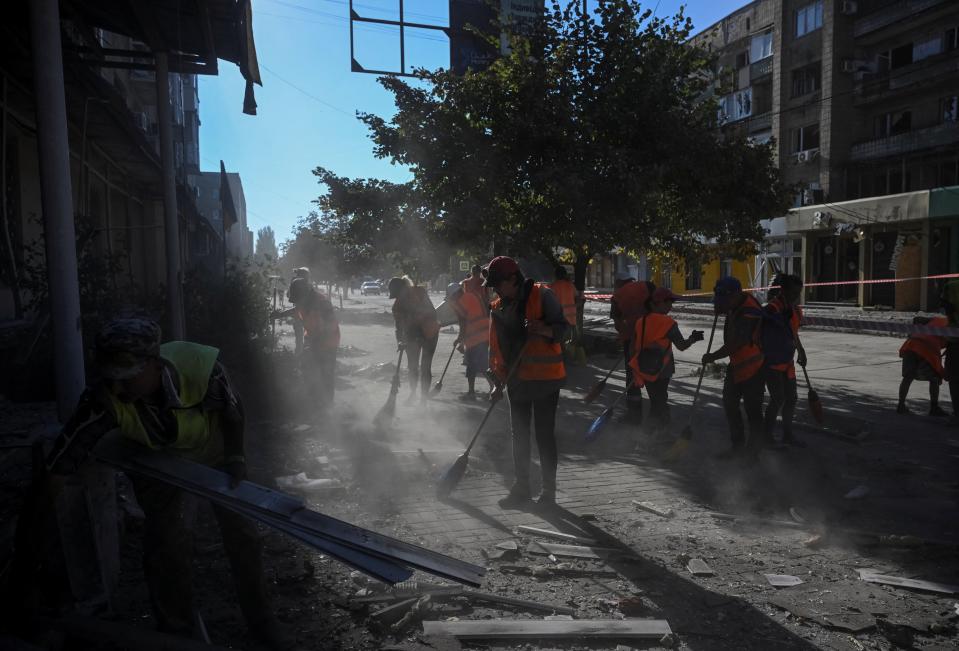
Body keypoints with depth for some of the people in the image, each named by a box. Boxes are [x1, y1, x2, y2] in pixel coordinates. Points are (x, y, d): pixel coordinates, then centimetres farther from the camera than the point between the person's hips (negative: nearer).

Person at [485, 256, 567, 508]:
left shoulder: (542, 296, -10)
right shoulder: (497, 308, 8)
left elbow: (562, 327, -13)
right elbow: (495, 347, 11)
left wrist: (543, 329, -33)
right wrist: (498, 382, 8)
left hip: (545, 377, -6)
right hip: (516, 380, 6)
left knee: (544, 435, 1)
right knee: (519, 435, 12)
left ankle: (549, 490, 14)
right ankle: (522, 488, 24)